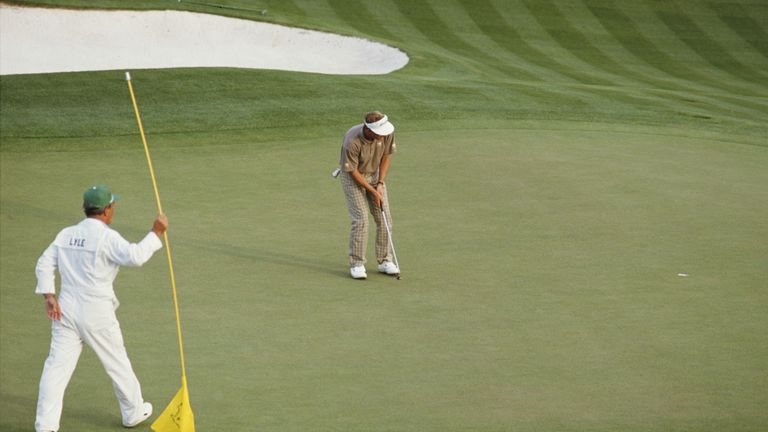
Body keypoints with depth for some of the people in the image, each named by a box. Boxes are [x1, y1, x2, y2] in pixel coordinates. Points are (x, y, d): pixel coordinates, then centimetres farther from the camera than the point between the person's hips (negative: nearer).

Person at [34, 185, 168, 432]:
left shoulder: (66, 234, 8)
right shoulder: (106, 236, -13)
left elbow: (44, 264, 6)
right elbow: (135, 256, -24)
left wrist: (48, 295, 0)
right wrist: (156, 233, -14)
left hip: (65, 311, 5)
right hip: (96, 314, -5)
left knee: (57, 366, 1)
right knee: (117, 364, 13)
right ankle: (134, 412, 29)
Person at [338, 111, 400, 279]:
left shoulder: (387, 132, -22)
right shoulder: (352, 141, -35)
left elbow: (386, 156, -3)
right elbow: (352, 171, -22)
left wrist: (380, 183, -11)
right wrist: (373, 191, -19)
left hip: (374, 173, 5)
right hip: (353, 176, -5)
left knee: (384, 218, -1)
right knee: (361, 219, -14)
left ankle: (384, 260, 10)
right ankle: (357, 264, -5)